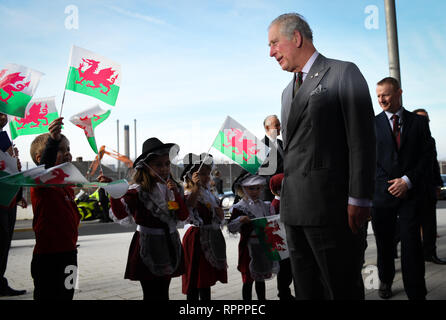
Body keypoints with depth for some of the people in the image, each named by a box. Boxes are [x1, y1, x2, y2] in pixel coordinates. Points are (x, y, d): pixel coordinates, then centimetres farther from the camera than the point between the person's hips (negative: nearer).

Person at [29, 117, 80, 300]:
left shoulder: (68, 184, 12)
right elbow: (45, 166, -37)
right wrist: (53, 140, -55)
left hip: (68, 253, 8)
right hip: (48, 258, -8)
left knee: (67, 294, 18)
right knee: (47, 295, 1)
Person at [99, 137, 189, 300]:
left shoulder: (174, 188, 4)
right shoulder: (138, 190, -14)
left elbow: (183, 216, -3)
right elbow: (120, 215, -29)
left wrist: (176, 194, -16)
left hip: (169, 247, 5)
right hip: (147, 249, -5)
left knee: (163, 293, 16)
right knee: (151, 294, 2)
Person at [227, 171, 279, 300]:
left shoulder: (265, 205, 10)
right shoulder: (239, 207, -9)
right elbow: (231, 228, -12)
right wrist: (240, 220, -27)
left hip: (264, 245, 6)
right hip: (249, 247, -5)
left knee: (261, 278, 18)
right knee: (248, 280, 3)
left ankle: (262, 298, 30)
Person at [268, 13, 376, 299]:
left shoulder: (344, 73, -1)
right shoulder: (288, 92, 22)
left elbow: (362, 140, -9)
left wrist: (358, 200, -15)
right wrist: (287, 199, 14)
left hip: (333, 208, -7)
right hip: (295, 211, 7)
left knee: (342, 289, 1)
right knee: (307, 290, 13)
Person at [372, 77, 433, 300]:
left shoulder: (419, 122, 7)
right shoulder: (373, 124, 6)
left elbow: (427, 156, 4)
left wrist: (408, 180, -9)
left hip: (410, 192, -1)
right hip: (382, 192, 1)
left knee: (411, 243, -6)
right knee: (384, 242, 10)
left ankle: (416, 293, 3)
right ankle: (385, 281, 31)